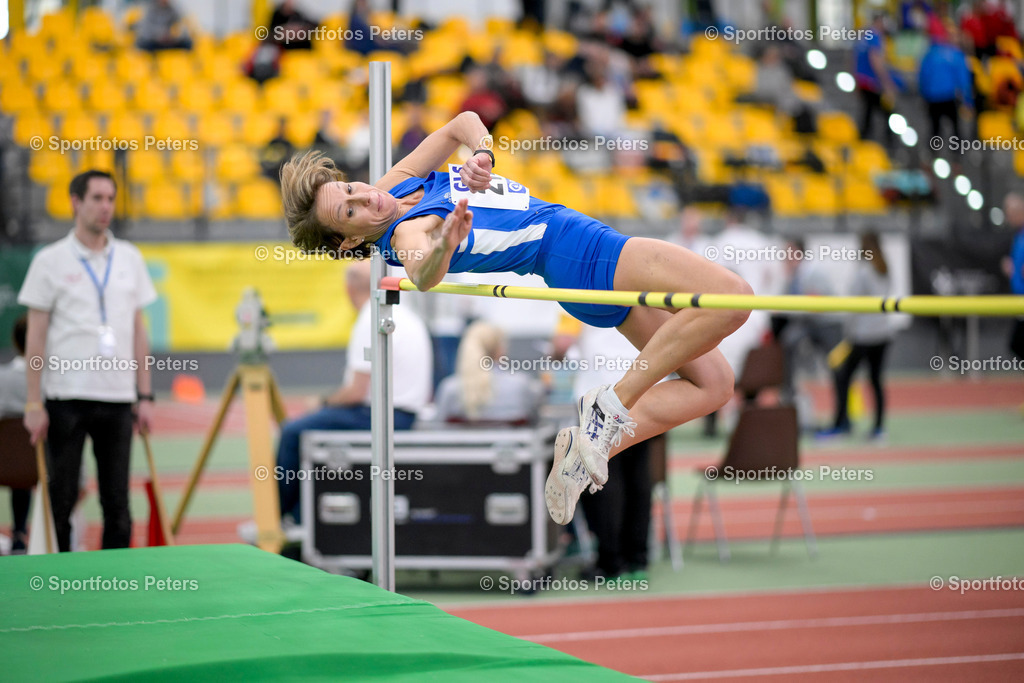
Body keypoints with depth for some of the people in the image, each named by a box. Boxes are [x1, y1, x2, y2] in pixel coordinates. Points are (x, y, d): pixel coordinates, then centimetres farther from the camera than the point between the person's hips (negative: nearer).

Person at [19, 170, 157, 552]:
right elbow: (35, 337, 0)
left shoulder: (130, 259, 10)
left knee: (117, 502, 4)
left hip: (118, 398, 3)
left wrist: (145, 396, 7)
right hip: (66, 397, -3)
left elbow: (138, 331, 13)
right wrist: (34, 403, -6)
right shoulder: (50, 261, 0)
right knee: (61, 499, 0)